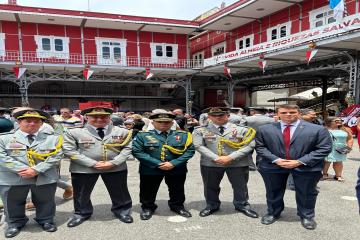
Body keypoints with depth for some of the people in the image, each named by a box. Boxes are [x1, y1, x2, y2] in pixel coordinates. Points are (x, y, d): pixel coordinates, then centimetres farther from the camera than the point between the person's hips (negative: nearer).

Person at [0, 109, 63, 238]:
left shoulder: (53, 138, 0)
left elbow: (55, 157, -8)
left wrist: (36, 170, -18)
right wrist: (22, 169, -18)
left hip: (45, 178, 1)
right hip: (12, 178, 0)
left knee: (45, 201, 16)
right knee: (13, 203, 15)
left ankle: (46, 221, 39)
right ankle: (15, 223, 39)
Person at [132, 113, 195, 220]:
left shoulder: (183, 135, -1)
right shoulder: (142, 135, -5)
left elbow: (190, 150, -7)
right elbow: (137, 151, -12)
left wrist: (173, 163, -17)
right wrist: (157, 164, -17)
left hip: (177, 170, 1)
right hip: (150, 170, -1)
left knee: (177, 191, 17)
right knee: (148, 191, 13)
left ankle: (177, 206, 40)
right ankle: (147, 208, 36)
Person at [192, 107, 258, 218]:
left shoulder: (242, 129, -2)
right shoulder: (200, 130, -1)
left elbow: (249, 145, -8)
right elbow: (199, 146, -8)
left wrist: (231, 157, -16)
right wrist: (216, 158, -16)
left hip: (238, 163, 0)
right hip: (210, 163, 1)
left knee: (240, 186, 11)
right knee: (210, 187, 13)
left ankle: (242, 205, 35)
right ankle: (212, 205, 36)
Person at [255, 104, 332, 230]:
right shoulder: (264, 129, -3)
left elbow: (324, 148, -10)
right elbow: (260, 146, -1)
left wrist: (300, 162, -16)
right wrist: (276, 160, -14)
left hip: (306, 167, -1)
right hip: (273, 166, 2)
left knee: (306, 193, 12)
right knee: (273, 192, 16)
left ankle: (307, 216, 35)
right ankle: (273, 213, 38)